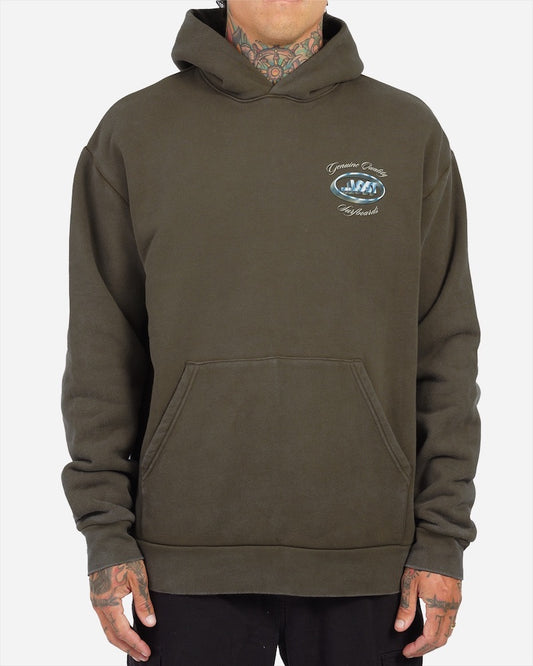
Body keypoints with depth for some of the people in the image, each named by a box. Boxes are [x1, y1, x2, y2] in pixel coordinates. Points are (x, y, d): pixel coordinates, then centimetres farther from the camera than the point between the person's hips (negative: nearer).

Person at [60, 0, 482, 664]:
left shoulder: (411, 133, 4)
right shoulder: (132, 133, 3)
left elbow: (442, 348, 2)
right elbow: (103, 348, 2)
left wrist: (443, 539, -3)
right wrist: (105, 532, -4)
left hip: (366, 558, 1)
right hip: (191, 554, 0)